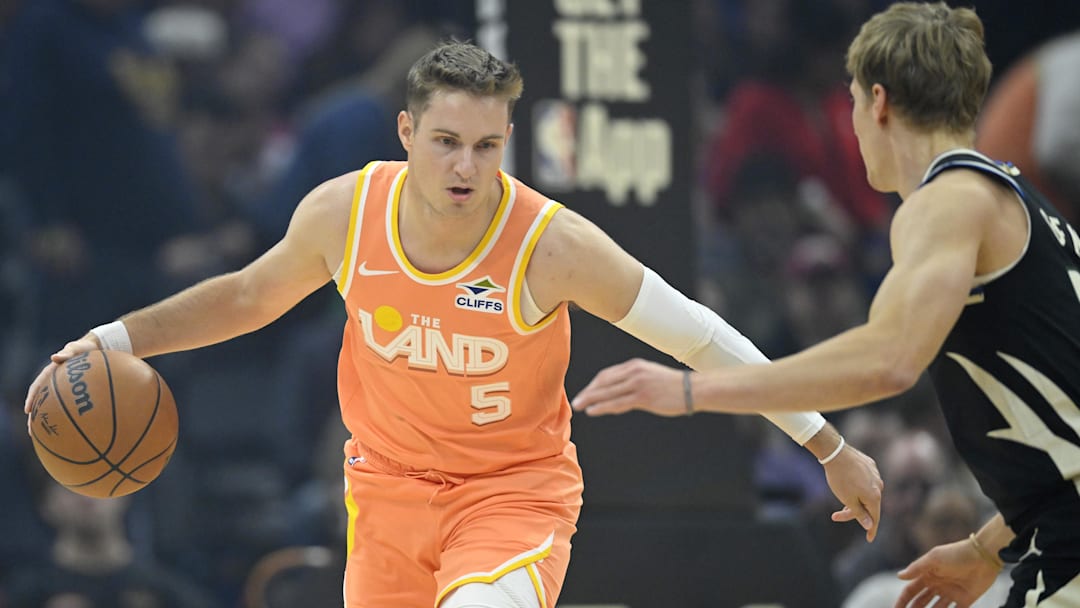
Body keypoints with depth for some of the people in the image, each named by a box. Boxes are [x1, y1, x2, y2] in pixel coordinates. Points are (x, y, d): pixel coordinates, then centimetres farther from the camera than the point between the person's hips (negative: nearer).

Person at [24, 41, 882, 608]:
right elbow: (249, 296, 8)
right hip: (390, 484, 4)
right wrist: (112, 340, 3)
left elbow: (697, 336, -14)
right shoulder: (345, 212, -13)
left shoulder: (552, 243, -22)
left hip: (515, 489, -4)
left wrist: (832, 448, -11)